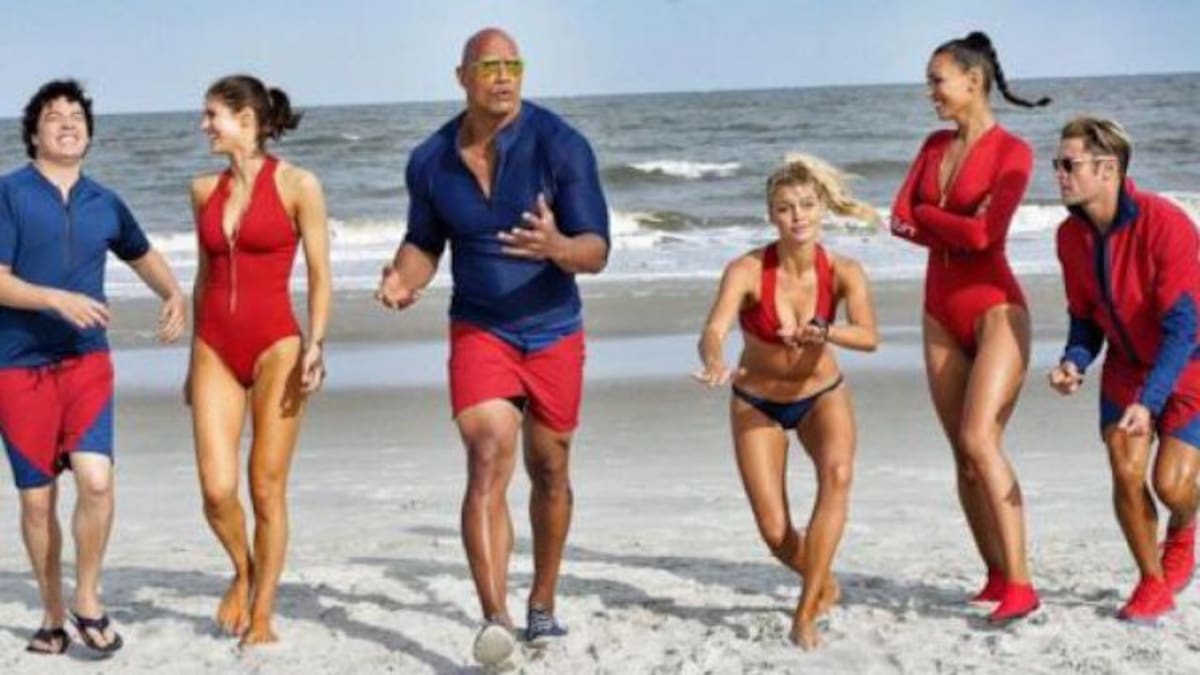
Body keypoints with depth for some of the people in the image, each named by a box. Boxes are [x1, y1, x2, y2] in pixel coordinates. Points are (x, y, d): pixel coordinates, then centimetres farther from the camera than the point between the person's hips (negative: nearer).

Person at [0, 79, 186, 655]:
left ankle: (87, 600, 5)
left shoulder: (104, 204, 10)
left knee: (96, 480, -16)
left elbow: (142, 255, 27)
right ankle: (52, 615, 22)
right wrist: (59, 299, -23)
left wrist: (174, 296, 9)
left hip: (87, 360, 2)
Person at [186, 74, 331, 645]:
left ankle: (262, 612, 14)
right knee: (216, 489, -7)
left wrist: (315, 345, -15)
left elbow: (319, 276, -3)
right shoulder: (204, 189, 10)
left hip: (275, 346, -4)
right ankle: (243, 570, 23)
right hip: (216, 348, 4)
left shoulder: (297, 185, -4)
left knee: (267, 489, 1)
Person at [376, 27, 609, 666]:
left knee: (549, 470, 13)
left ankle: (542, 604, 33)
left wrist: (555, 246, -40)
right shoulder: (430, 161, -6)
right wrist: (403, 279, -14)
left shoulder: (560, 146, -15)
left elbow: (596, 252, -17)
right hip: (479, 330, 0)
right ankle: (494, 619, -27)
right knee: (488, 461, -19)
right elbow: (424, 242, 9)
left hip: (554, 332, 0)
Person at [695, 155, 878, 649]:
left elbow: (869, 337, -35)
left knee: (837, 473, -31)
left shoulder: (843, 272, -20)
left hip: (822, 395, 0)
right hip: (757, 403, 0)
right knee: (775, 534, -5)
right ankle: (824, 585, 31)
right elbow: (713, 331, -40)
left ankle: (806, 612, -23)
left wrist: (825, 333, -55)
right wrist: (716, 362, -62)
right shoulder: (747, 271, -25)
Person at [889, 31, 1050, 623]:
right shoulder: (936, 145, 12)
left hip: (994, 307, -7)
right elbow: (900, 220, 2)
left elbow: (985, 234, -20)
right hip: (943, 313, 7)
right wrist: (959, 231, -14)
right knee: (963, 455, 5)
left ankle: (1020, 582, -20)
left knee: (979, 440, -21)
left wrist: (928, 215, -4)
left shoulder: (1012, 152, -8)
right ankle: (995, 578, 13)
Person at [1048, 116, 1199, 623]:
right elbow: (1084, 316, 2)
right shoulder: (1071, 235, -9)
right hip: (1127, 363, 5)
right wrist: (1074, 362, -19)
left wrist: (1148, 401, -39)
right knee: (1125, 472, -8)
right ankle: (1152, 581, 12)